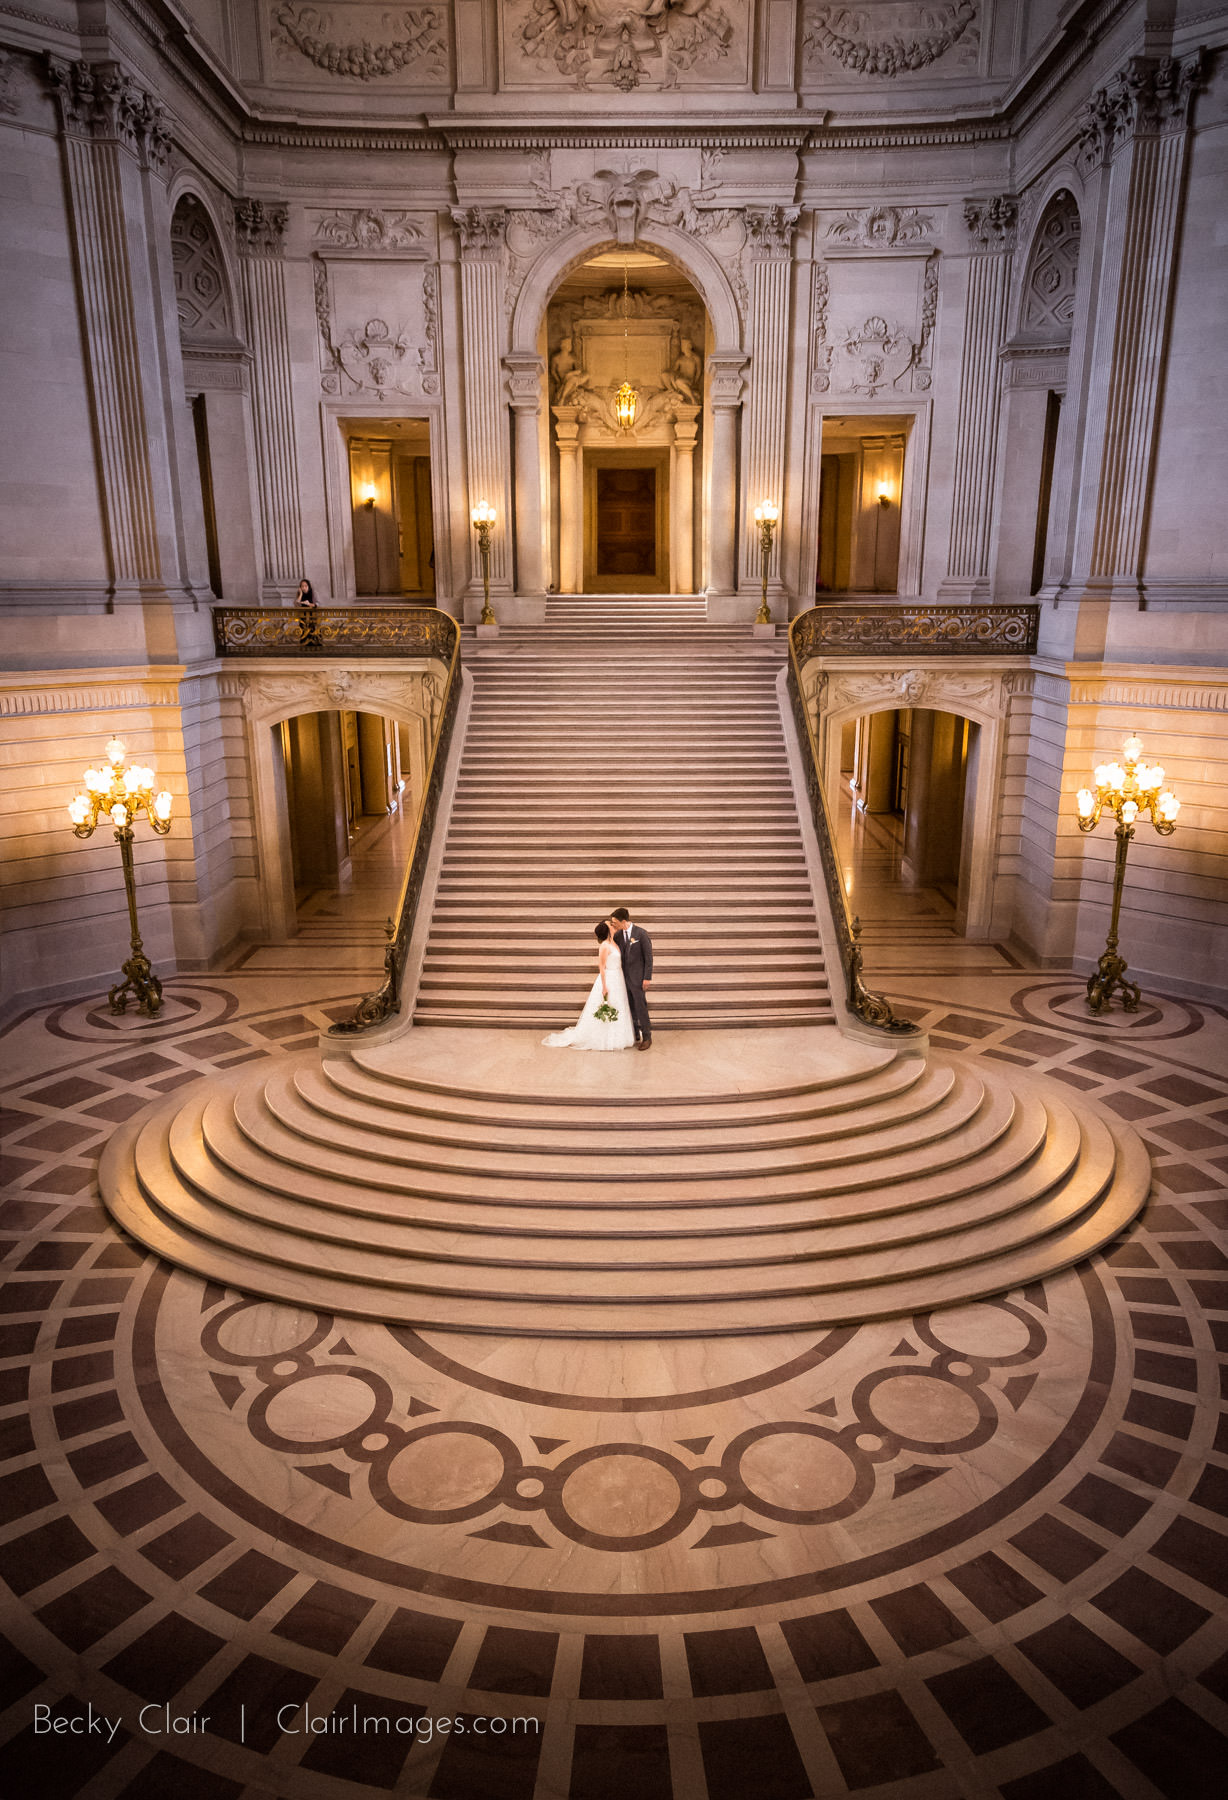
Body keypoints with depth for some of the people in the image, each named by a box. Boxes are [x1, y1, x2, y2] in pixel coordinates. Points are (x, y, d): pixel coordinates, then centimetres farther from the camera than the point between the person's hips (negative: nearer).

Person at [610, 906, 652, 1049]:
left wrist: (647, 978, -13)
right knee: (630, 1008, 12)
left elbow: (648, 957, -11)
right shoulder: (619, 934, 2)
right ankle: (635, 1035, 24)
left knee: (641, 1007, -1)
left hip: (637, 978, -6)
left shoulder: (641, 934, -14)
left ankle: (647, 1037, 11)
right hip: (625, 977, 6)